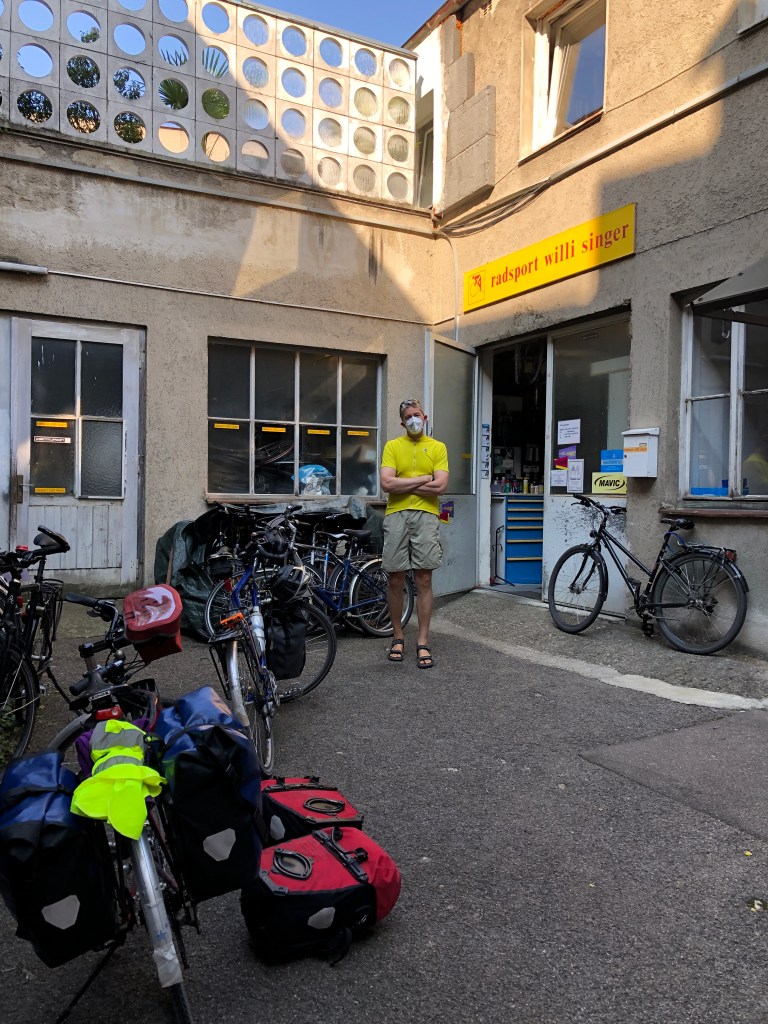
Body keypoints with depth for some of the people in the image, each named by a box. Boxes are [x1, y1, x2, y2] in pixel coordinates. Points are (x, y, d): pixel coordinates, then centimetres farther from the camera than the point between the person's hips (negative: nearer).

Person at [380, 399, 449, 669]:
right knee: (395, 580, 4)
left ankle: (423, 642, 7)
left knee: (424, 579, 0)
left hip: (426, 515, 0)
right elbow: (387, 484, -6)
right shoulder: (392, 446, 8)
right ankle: (398, 637, 19)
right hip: (396, 515, 1)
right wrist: (423, 479, -6)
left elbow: (440, 486, -5)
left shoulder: (437, 447, 9)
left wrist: (403, 485, -5)